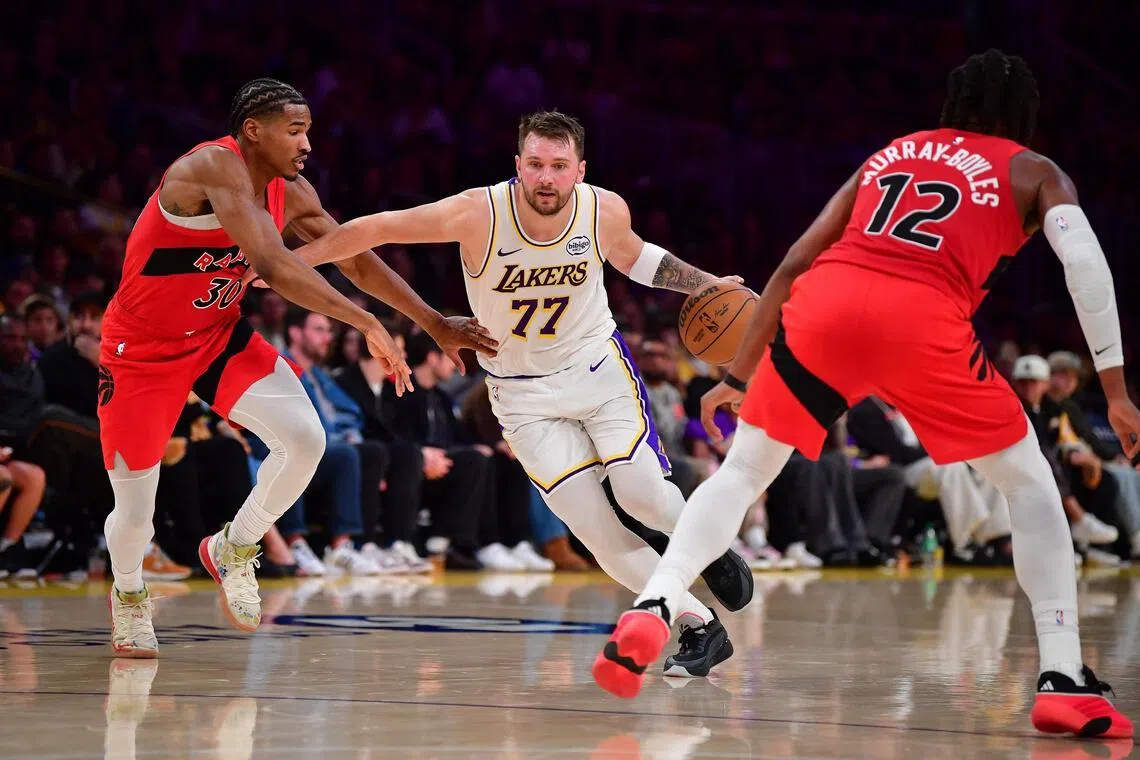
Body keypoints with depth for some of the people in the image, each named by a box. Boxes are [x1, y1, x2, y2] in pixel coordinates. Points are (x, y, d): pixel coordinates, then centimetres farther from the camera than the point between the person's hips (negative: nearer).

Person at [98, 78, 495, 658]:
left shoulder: (291, 194, -4)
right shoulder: (216, 168, -29)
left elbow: (356, 259, 7)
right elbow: (273, 266, -40)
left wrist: (434, 323, 2)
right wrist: (367, 325, -40)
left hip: (218, 333, 6)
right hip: (141, 348, -6)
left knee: (305, 440, -15)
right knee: (134, 514, 0)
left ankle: (233, 551, 11)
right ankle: (128, 595, 36)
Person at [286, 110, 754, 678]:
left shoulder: (606, 210, -15)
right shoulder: (479, 214, -24)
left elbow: (633, 257, 9)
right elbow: (375, 228, -15)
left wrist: (708, 286, 1)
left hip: (598, 366, 1)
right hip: (522, 392, -1)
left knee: (641, 493, -17)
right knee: (592, 526, -11)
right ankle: (701, 629, 1)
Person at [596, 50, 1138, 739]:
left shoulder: (888, 156, 33)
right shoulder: (1036, 173, 23)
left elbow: (793, 265, 29)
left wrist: (738, 376, 34)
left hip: (825, 299, 3)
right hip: (924, 320, -3)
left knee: (744, 470, 20)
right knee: (1030, 483, 15)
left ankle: (652, 611, 0)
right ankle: (1064, 680, 5)